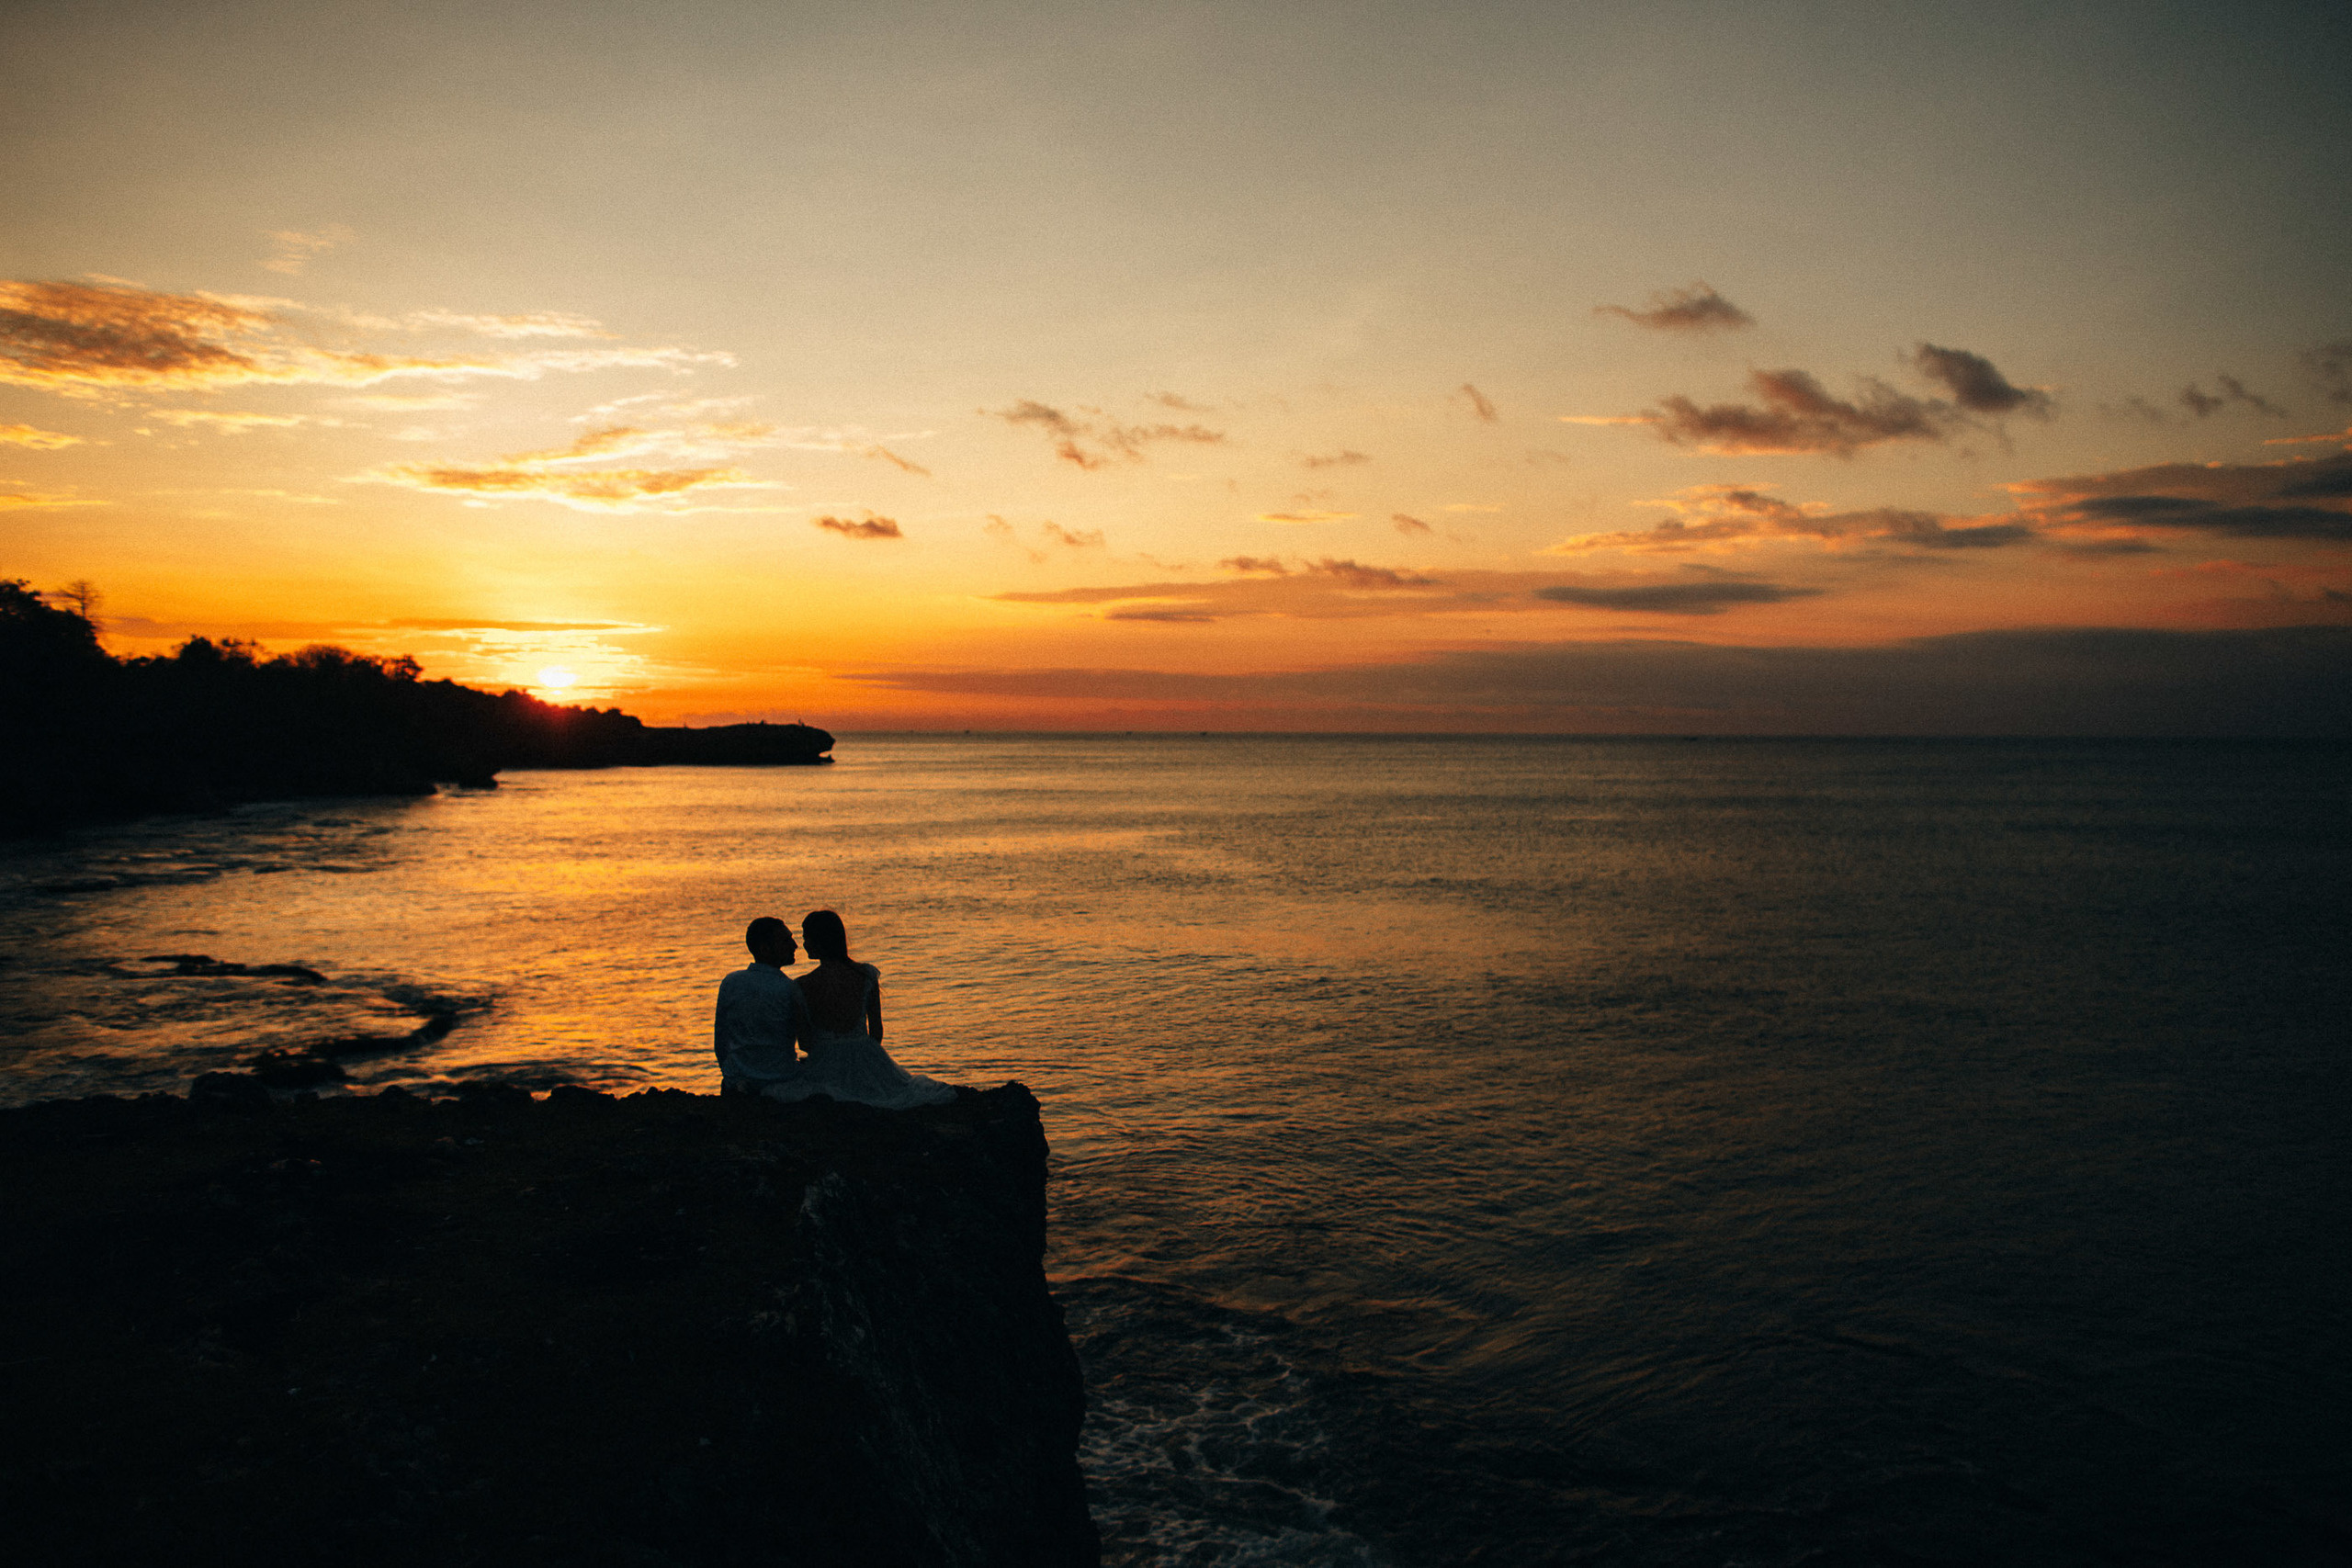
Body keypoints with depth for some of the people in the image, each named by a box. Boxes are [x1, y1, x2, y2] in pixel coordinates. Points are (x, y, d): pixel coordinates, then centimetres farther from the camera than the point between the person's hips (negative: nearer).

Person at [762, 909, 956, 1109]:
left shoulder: (805, 985, -9)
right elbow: (877, 1029, 7)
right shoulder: (867, 975, 0)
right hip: (865, 1062, 3)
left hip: (825, 1067, -3)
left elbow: (804, 1041, -1)